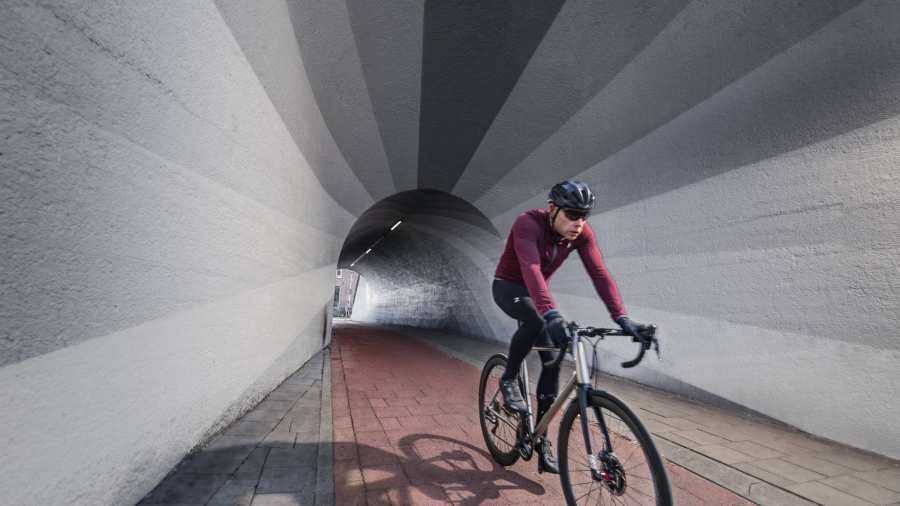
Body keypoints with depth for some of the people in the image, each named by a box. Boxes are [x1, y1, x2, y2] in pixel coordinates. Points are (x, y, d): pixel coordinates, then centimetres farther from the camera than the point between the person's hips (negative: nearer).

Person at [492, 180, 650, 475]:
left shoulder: (582, 233, -16)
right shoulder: (528, 223, -32)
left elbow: (599, 273, -23)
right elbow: (531, 269, -47)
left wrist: (622, 318, -34)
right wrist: (551, 314, -60)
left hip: (536, 292, 5)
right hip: (508, 287, -5)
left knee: (552, 361, -4)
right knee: (535, 320, -38)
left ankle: (541, 440, 10)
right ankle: (509, 380, -11)